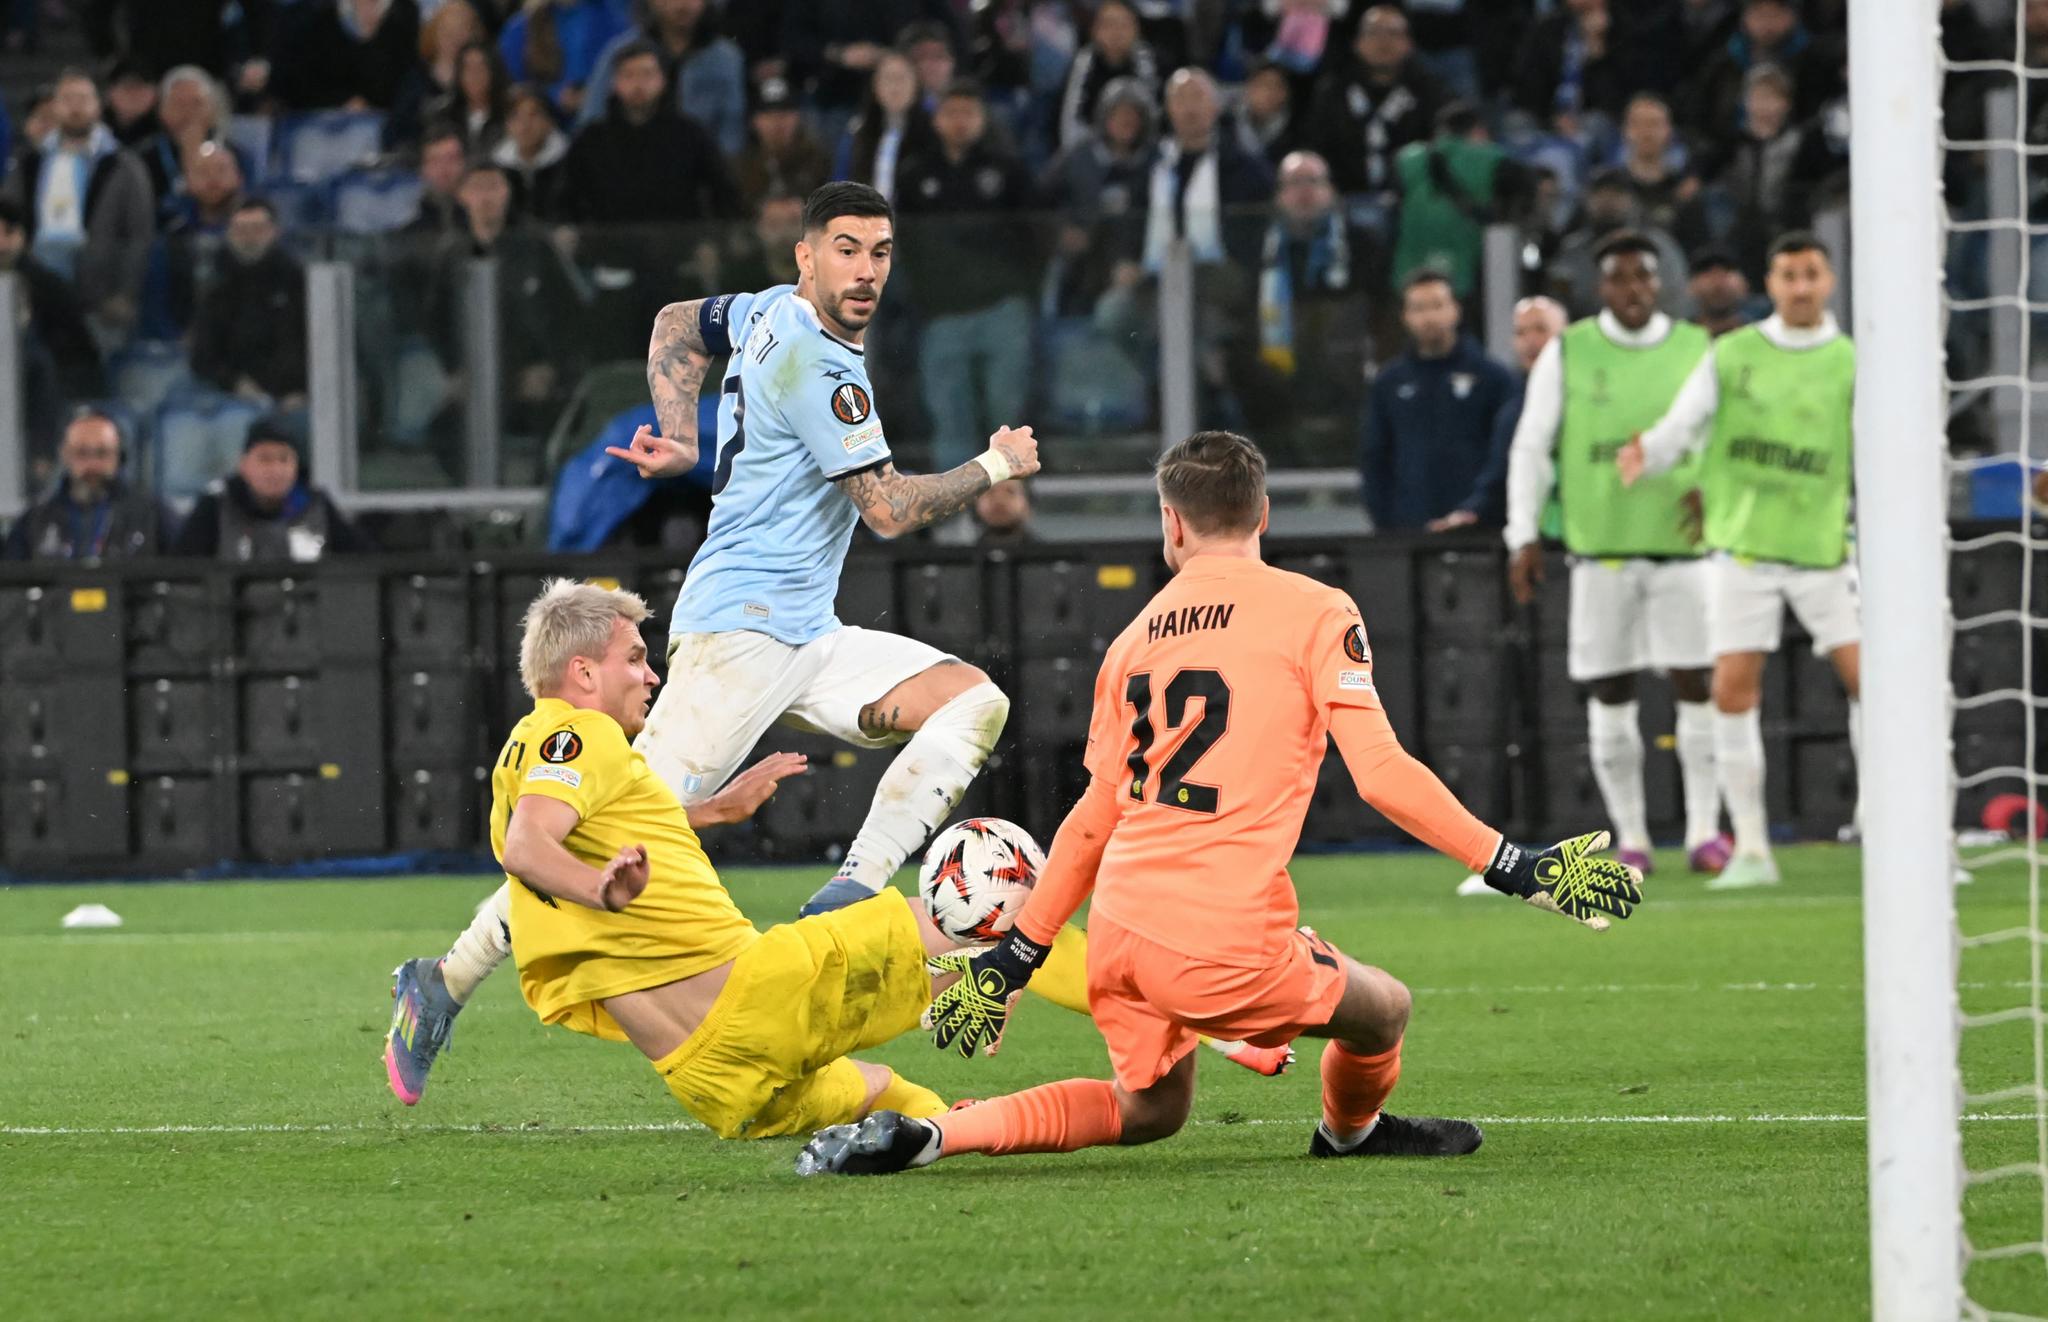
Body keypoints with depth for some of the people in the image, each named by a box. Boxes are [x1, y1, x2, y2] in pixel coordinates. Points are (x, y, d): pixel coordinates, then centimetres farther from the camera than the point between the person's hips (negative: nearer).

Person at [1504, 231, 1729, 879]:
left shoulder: (1698, 350, 7)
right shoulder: (1567, 353, 4)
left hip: (1681, 540, 0)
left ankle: (1704, 828, 1)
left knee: (1697, 684, -5)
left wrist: (1714, 487, -7)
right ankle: (1630, 837, 9)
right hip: (1600, 545, 0)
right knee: (1609, 693, 1)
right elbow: (1530, 448, 6)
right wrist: (1523, 535, -1)